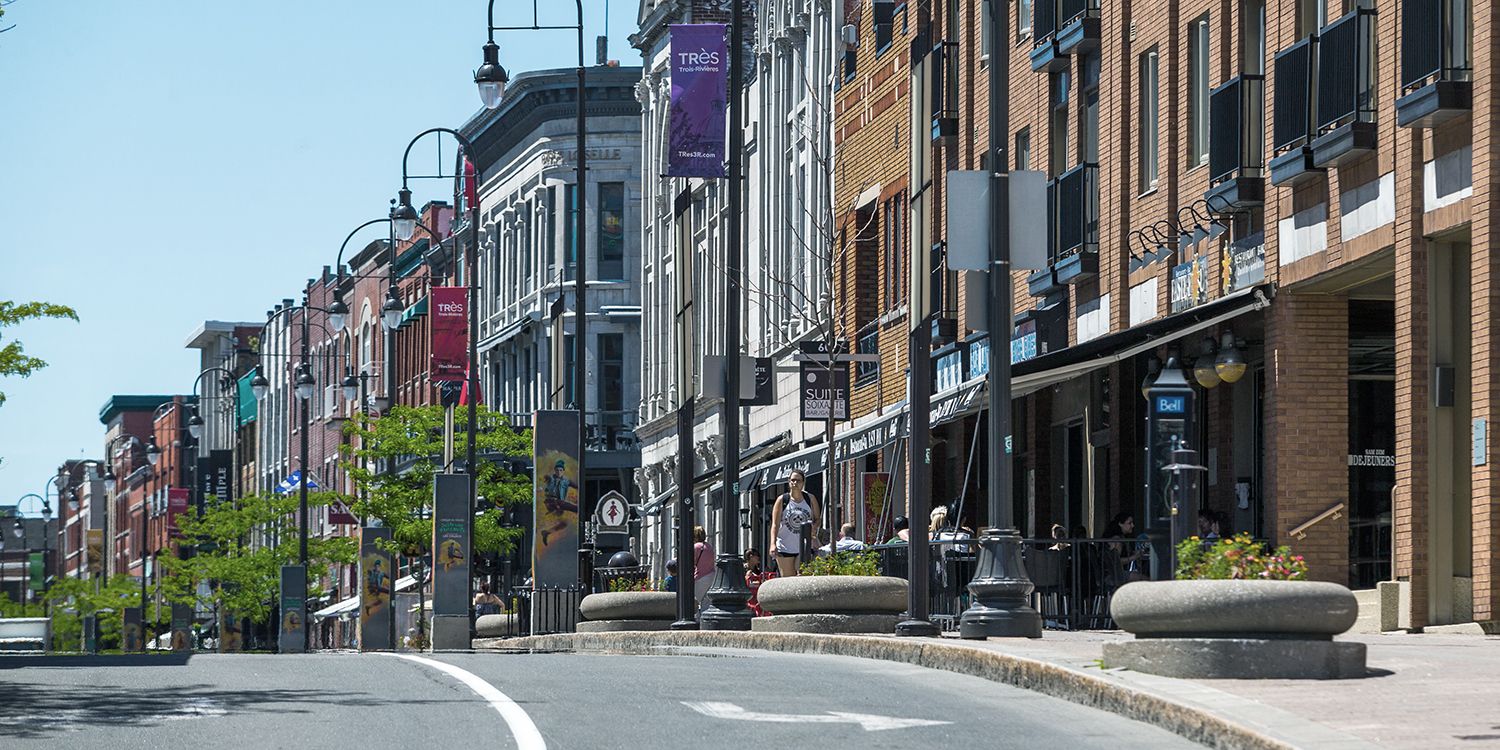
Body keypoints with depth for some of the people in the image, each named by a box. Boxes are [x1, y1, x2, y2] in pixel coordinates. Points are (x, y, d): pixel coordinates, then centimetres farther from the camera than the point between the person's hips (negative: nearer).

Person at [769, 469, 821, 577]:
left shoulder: (810, 499, 7)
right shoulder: (782, 500, 2)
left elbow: (818, 519, 14)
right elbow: (775, 524, -2)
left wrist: (812, 528, -10)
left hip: (805, 547, 1)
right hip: (785, 547, -1)